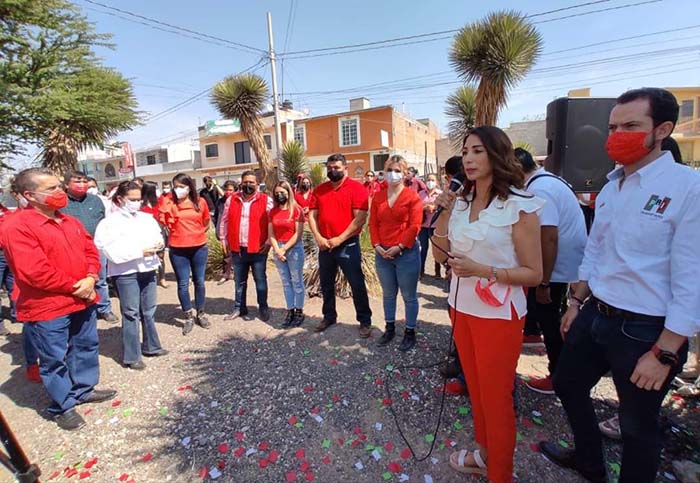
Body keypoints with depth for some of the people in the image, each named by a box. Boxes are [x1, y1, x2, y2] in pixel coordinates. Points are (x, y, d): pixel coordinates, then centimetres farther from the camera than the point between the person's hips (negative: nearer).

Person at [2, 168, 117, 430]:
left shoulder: (70, 221, 8)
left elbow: (90, 251, 8)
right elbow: (35, 272, -23)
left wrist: (90, 278, -10)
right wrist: (75, 286, -15)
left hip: (82, 300, 7)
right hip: (47, 308, -7)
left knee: (86, 347, 19)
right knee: (54, 359, 9)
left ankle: (84, 389, 39)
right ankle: (63, 406, 26)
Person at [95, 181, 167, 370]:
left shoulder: (147, 218, 8)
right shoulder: (110, 223, -7)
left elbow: (158, 236, 12)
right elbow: (113, 252, -15)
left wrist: (159, 243, -10)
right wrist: (141, 251, -20)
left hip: (148, 269, 5)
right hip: (125, 273, -5)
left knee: (148, 311, 15)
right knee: (131, 314, 1)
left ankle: (151, 346, 31)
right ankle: (131, 356, 13)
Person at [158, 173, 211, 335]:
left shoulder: (200, 202, -1)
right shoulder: (169, 203, -4)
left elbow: (206, 222, 13)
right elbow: (161, 222, -16)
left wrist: (196, 233, 5)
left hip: (199, 247, 1)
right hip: (178, 250, -1)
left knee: (199, 281, 12)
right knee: (183, 284, 5)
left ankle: (200, 313, 28)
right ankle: (189, 316, 21)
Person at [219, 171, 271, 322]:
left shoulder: (266, 200, -5)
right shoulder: (231, 200, 5)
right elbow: (224, 221, 12)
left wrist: (269, 241, -9)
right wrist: (224, 240, 9)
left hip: (258, 249, -3)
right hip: (237, 249, 3)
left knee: (260, 280, 7)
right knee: (239, 281, 14)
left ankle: (263, 308, 22)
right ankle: (239, 308, 29)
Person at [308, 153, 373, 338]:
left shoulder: (356, 188, -7)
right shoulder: (319, 190, 9)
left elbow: (360, 218, -14)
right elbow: (312, 215, 7)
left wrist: (340, 239, -16)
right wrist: (318, 238, -8)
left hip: (348, 244, -5)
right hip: (325, 245, 5)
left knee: (357, 284, 2)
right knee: (326, 284, 16)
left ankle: (365, 321, 17)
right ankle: (329, 316, 34)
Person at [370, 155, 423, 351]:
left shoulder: (412, 197, -6)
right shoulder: (378, 197, 8)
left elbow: (414, 226, -12)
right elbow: (373, 223, 6)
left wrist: (399, 247, -16)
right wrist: (377, 246, -6)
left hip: (407, 253, -4)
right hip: (382, 253, 5)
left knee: (409, 296, 6)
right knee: (388, 294, 16)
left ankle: (410, 332, 22)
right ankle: (390, 328, 32)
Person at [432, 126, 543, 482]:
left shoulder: (519, 207, -14)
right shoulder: (461, 202, 4)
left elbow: (534, 274, -12)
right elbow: (439, 254, 4)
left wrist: (482, 270, -25)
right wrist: (443, 214, -7)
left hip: (499, 315, -5)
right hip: (461, 307, 6)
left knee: (496, 399, 11)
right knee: (475, 389, 22)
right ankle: (484, 453, 46)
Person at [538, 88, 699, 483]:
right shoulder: (611, 188, 6)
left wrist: (664, 352, -19)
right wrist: (576, 303, 13)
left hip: (646, 329, -7)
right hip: (595, 316, 8)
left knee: (638, 425, 14)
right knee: (568, 385, 24)